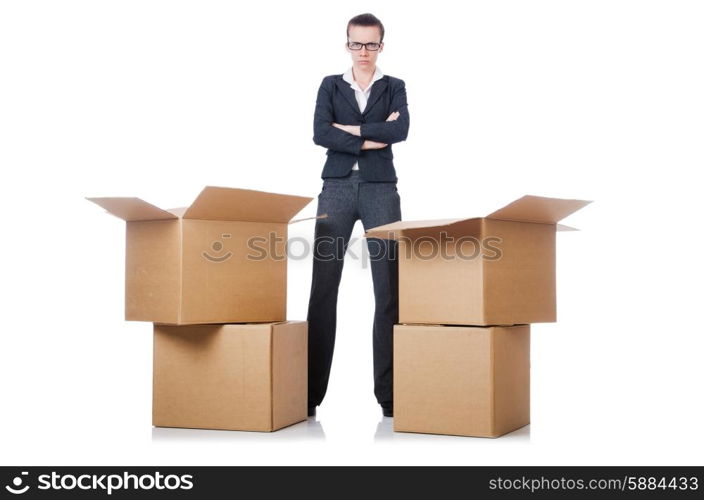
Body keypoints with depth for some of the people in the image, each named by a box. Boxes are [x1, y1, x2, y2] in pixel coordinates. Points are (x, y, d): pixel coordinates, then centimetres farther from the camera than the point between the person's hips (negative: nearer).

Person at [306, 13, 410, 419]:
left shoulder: (394, 87, 11)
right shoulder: (330, 85, 12)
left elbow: (401, 131, -9)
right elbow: (320, 134, -5)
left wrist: (350, 129, -6)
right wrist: (374, 138, -8)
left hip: (381, 190, 0)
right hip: (337, 188, 0)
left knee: (389, 290, -3)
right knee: (324, 288, -4)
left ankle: (389, 391, 1)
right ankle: (311, 390, 1)